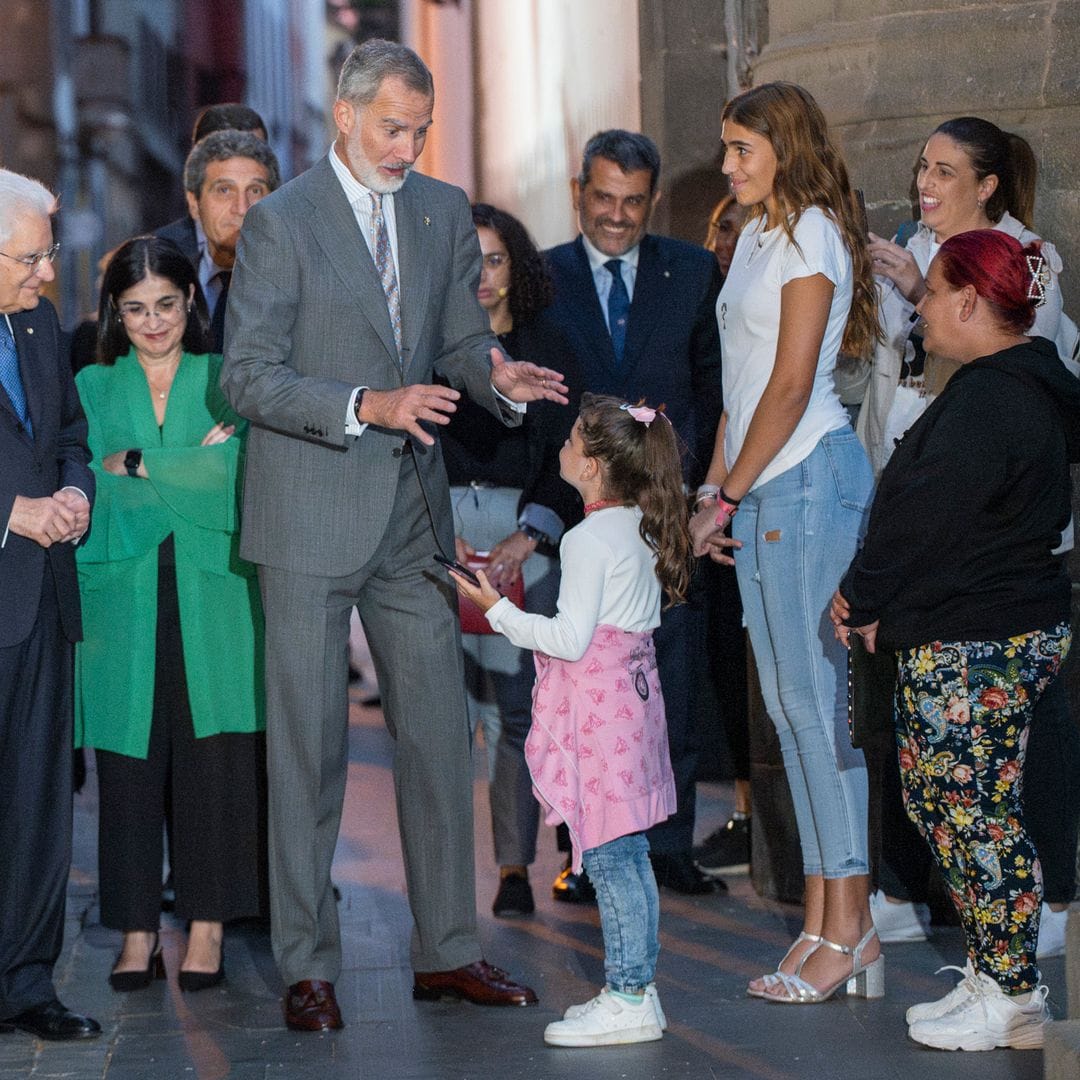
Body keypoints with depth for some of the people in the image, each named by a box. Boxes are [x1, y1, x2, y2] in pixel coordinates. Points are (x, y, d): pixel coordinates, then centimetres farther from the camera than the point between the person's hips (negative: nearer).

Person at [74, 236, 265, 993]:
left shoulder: (224, 381, 9)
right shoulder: (93, 388, 13)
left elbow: (239, 472, -7)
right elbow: (93, 486, 0)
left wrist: (136, 465, -6)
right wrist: (194, 468, -7)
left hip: (212, 598, -1)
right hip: (123, 598, 1)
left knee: (213, 757, -5)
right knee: (130, 762, -2)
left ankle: (207, 929, 2)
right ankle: (137, 932, 4)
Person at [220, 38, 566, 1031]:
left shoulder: (445, 212, 9)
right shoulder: (281, 222, -7)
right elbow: (248, 376, -11)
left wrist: (496, 372, -8)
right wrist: (367, 408, -23)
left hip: (412, 513, 5)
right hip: (311, 516, -5)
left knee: (440, 733, 8)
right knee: (309, 745, 1)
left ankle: (447, 951, 17)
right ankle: (308, 967, 9)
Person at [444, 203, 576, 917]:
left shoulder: (547, 345, 9)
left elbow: (565, 456, 5)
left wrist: (525, 540, -7)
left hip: (528, 530, 0)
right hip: (441, 527, 0)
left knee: (517, 703, -3)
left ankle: (515, 866, 2)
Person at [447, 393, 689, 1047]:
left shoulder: (589, 539, -15)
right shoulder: (642, 529, 11)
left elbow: (571, 638, -18)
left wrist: (498, 611, -10)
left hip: (596, 705, -9)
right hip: (634, 691, 9)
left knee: (609, 856, -6)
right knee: (629, 856, 12)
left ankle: (629, 999, -4)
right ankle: (636, 988, 16)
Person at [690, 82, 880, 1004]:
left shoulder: (812, 238, -8)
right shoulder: (757, 238, 18)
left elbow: (791, 385, -13)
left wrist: (730, 495, -10)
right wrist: (715, 492, 13)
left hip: (808, 477, -9)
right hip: (762, 487, 9)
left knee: (815, 698, -8)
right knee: (790, 703, 7)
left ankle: (849, 927, -5)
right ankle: (824, 925, 10)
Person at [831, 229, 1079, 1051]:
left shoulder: (987, 400, -20)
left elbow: (924, 516, -19)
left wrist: (862, 596, -4)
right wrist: (882, 603, 14)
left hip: (973, 645, -11)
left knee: (977, 810, -3)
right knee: (936, 794, 16)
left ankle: (1013, 1001, 4)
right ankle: (992, 973, 21)